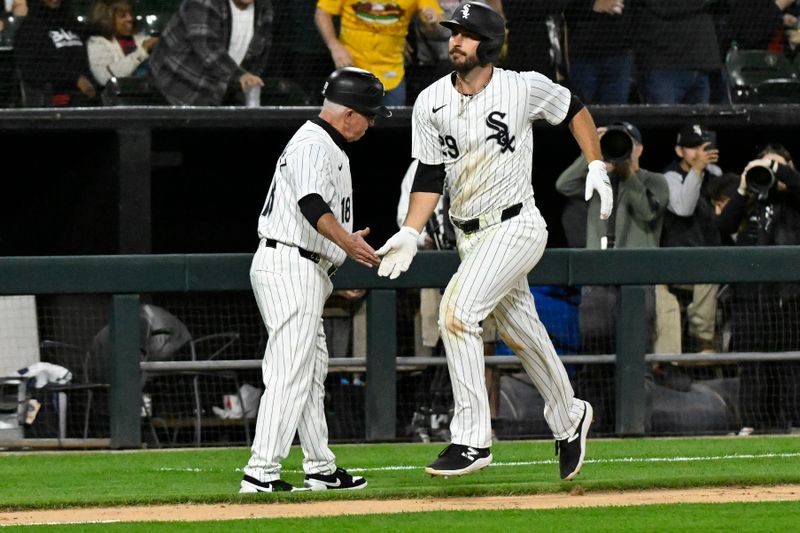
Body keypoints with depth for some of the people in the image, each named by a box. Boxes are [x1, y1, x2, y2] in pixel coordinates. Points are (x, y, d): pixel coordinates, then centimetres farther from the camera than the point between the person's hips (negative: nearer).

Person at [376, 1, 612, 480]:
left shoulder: (524, 88, -10)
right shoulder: (431, 104, 0)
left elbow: (574, 109, 9)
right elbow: (430, 176, 4)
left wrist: (596, 167, 2)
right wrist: (410, 234, -7)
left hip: (516, 226, -6)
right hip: (470, 237, 6)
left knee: (457, 311, -23)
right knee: (520, 331, 16)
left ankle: (472, 440, -21)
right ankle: (569, 418, 41)